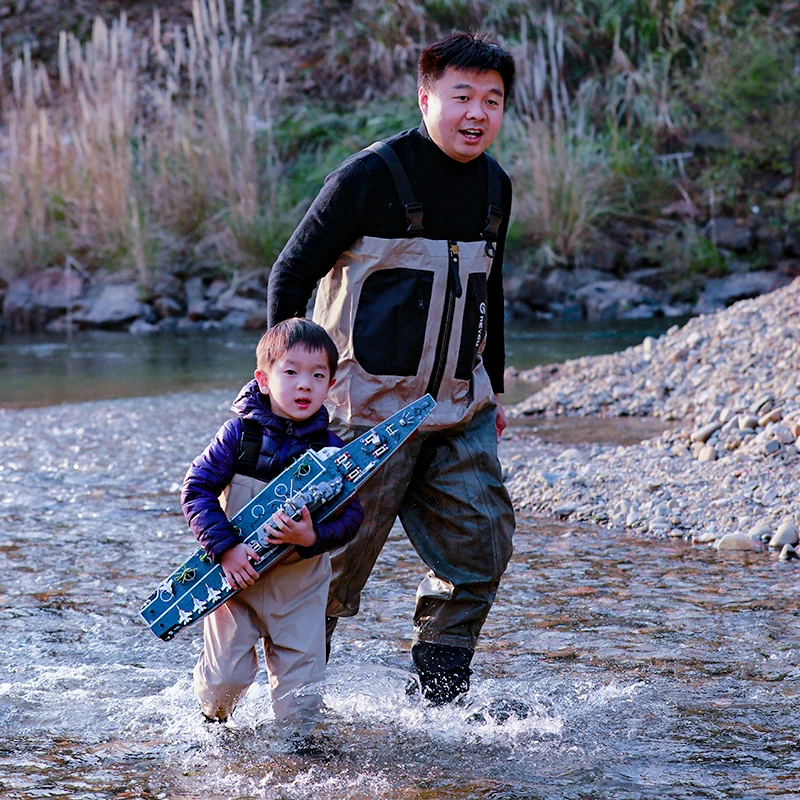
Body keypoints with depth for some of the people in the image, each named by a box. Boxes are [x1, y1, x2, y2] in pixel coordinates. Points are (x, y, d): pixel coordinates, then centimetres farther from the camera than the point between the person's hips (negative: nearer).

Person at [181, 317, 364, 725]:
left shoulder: (331, 448, -8)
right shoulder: (240, 433, -11)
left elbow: (351, 515, -6)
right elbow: (196, 488, -10)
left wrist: (313, 538, -25)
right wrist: (226, 546, -20)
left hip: (301, 581, 1)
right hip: (236, 574, -1)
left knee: (301, 678, 0)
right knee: (226, 675, 1)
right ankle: (213, 718, 34)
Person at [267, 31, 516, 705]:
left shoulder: (494, 187, 8)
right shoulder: (372, 176, -13)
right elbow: (291, 274, -8)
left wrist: (492, 390, 23)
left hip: (458, 408, 6)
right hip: (371, 406, -6)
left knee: (482, 542, 2)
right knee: (340, 558, -2)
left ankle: (438, 700, 15)